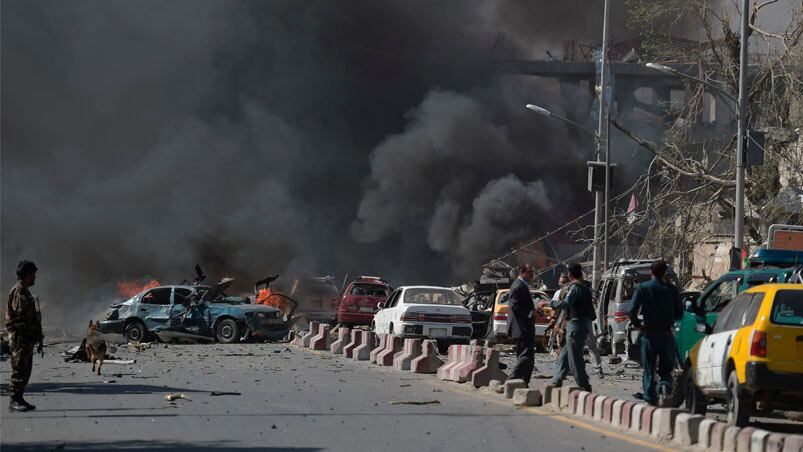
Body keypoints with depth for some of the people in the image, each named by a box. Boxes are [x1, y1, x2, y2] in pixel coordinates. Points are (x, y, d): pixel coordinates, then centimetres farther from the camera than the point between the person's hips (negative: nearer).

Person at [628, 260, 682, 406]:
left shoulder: (642, 288, -4)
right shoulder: (672, 290, -1)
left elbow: (632, 310, -11)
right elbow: (679, 314, 4)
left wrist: (638, 324, 5)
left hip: (649, 334, -1)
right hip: (666, 334, 1)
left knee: (649, 369, 9)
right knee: (666, 367, 11)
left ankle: (650, 397, 4)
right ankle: (665, 385, -17)